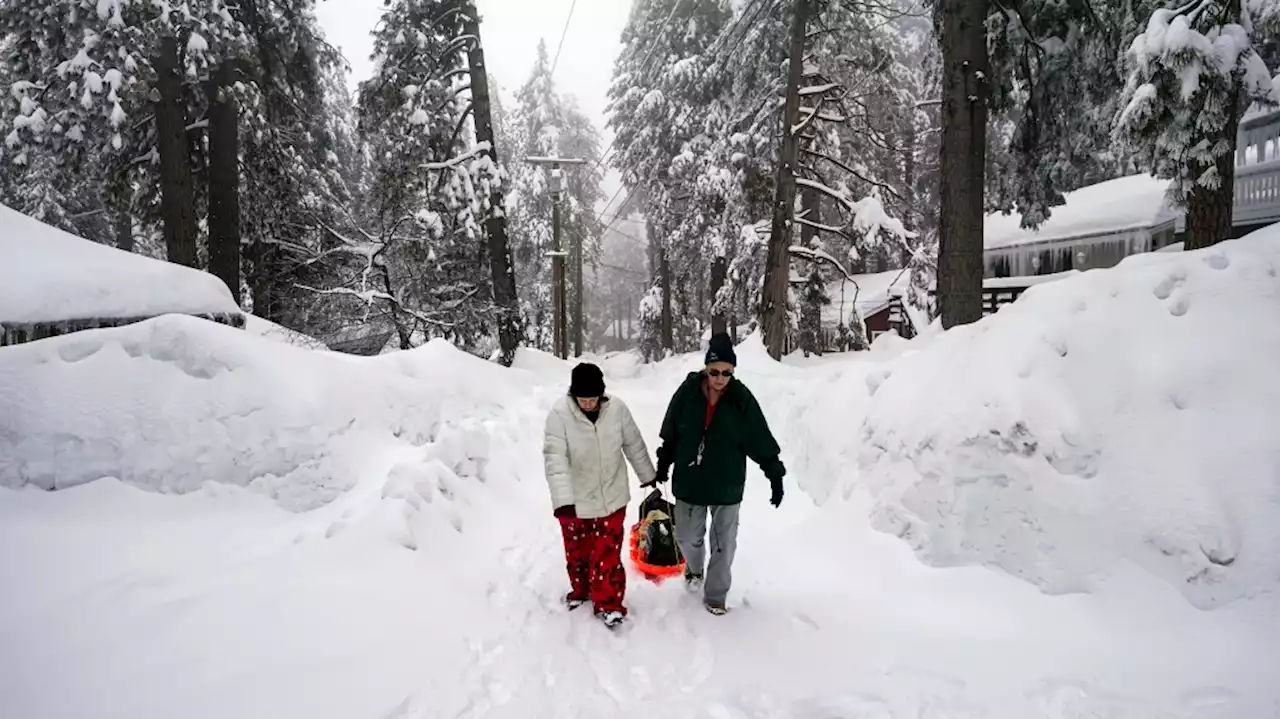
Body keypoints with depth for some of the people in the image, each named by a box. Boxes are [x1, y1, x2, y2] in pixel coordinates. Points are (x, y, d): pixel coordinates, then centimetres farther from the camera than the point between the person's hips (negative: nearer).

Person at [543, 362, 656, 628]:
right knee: (577, 552, 20)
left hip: (611, 499, 0)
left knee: (608, 554, 6)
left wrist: (648, 475, 14)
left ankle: (608, 603, 24)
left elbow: (634, 444, 1)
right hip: (575, 501, 0)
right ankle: (580, 590, 45)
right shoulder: (559, 414, -23)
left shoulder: (617, 408, -15)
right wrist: (563, 501, -37)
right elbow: (555, 460, -27)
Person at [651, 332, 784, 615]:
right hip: (689, 482, 1)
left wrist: (775, 475, -7)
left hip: (727, 485, -1)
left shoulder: (742, 399, -13)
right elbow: (670, 435, 1)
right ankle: (694, 567, 49)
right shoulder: (687, 393, -12)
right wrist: (662, 466, 10)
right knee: (687, 537, 16)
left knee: (724, 544, 9)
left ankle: (715, 595, 27)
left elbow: (760, 440, -7)